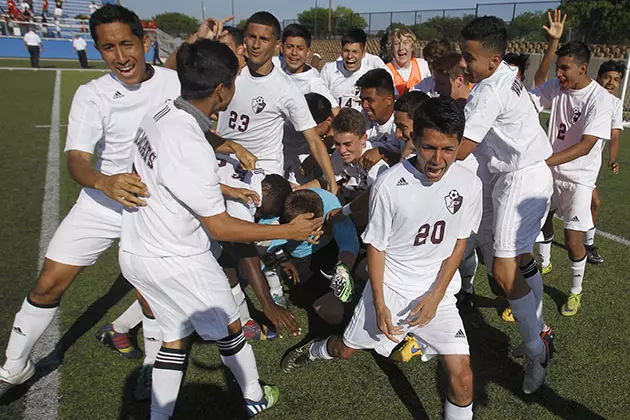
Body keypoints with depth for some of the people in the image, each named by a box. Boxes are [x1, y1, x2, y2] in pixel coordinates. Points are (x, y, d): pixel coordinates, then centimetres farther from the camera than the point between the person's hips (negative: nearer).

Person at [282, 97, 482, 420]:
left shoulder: (469, 185, -14)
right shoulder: (390, 184, -21)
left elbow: (459, 243, -1)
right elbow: (376, 246, -10)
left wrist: (436, 296, -8)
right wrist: (379, 305, -9)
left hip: (437, 292, 1)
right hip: (388, 286, -1)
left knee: (462, 377, -9)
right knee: (345, 350, 19)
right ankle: (313, 351, 54)